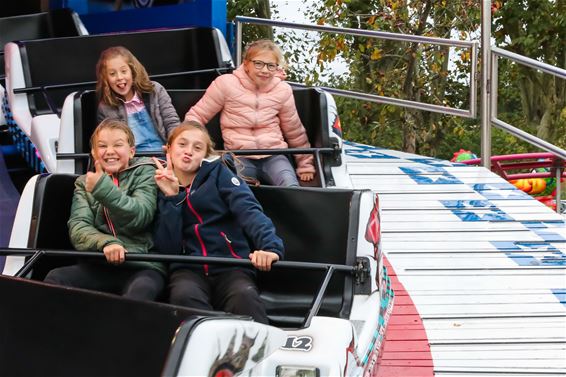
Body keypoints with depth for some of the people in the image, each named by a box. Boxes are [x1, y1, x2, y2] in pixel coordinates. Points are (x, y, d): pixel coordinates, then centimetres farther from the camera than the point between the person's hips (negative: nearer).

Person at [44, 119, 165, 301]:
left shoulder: (144, 172, 13)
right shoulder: (84, 183, 21)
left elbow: (141, 217, -5)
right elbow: (78, 227, 4)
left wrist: (104, 188, -15)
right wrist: (105, 243, -17)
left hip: (142, 265, -3)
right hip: (98, 265, 3)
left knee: (139, 292, -38)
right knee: (55, 278, -27)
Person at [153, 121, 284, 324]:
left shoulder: (218, 174, 10)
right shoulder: (162, 189, 14)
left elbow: (249, 211, -9)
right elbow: (167, 249, 2)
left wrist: (270, 246, -29)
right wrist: (171, 197, -5)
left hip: (231, 265, 0)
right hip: (188, 269, 0)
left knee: (245, 297, -35)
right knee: (184, 296, -35)